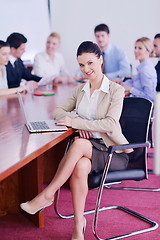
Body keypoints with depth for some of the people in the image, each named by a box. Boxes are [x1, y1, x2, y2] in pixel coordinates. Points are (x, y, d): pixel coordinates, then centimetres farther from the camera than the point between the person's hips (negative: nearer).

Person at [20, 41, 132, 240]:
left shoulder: (116, 90, -6)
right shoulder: (80, 90, 13)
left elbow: (110, 124, -17)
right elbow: (58, 112, 12)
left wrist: (75, 122, -21)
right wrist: (76, 119, -10)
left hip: (113, 152, -4)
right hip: (87, 148, 4)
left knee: (79, 144, -34)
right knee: (81, 166, -33)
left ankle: (47, 195, -26)